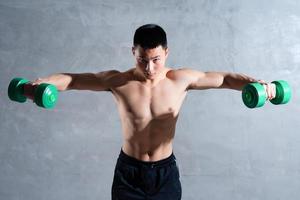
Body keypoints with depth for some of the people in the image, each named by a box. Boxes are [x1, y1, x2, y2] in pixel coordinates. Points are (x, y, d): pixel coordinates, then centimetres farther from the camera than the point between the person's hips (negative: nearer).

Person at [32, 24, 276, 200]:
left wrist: (255, 83, -20)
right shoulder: (118, 81, -12)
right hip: (129, 171, 0)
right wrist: (42, 82, -24)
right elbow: (72, 79, -7)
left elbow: (225, 78, -4)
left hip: (165, 171, 1)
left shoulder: (181, 79, -10)